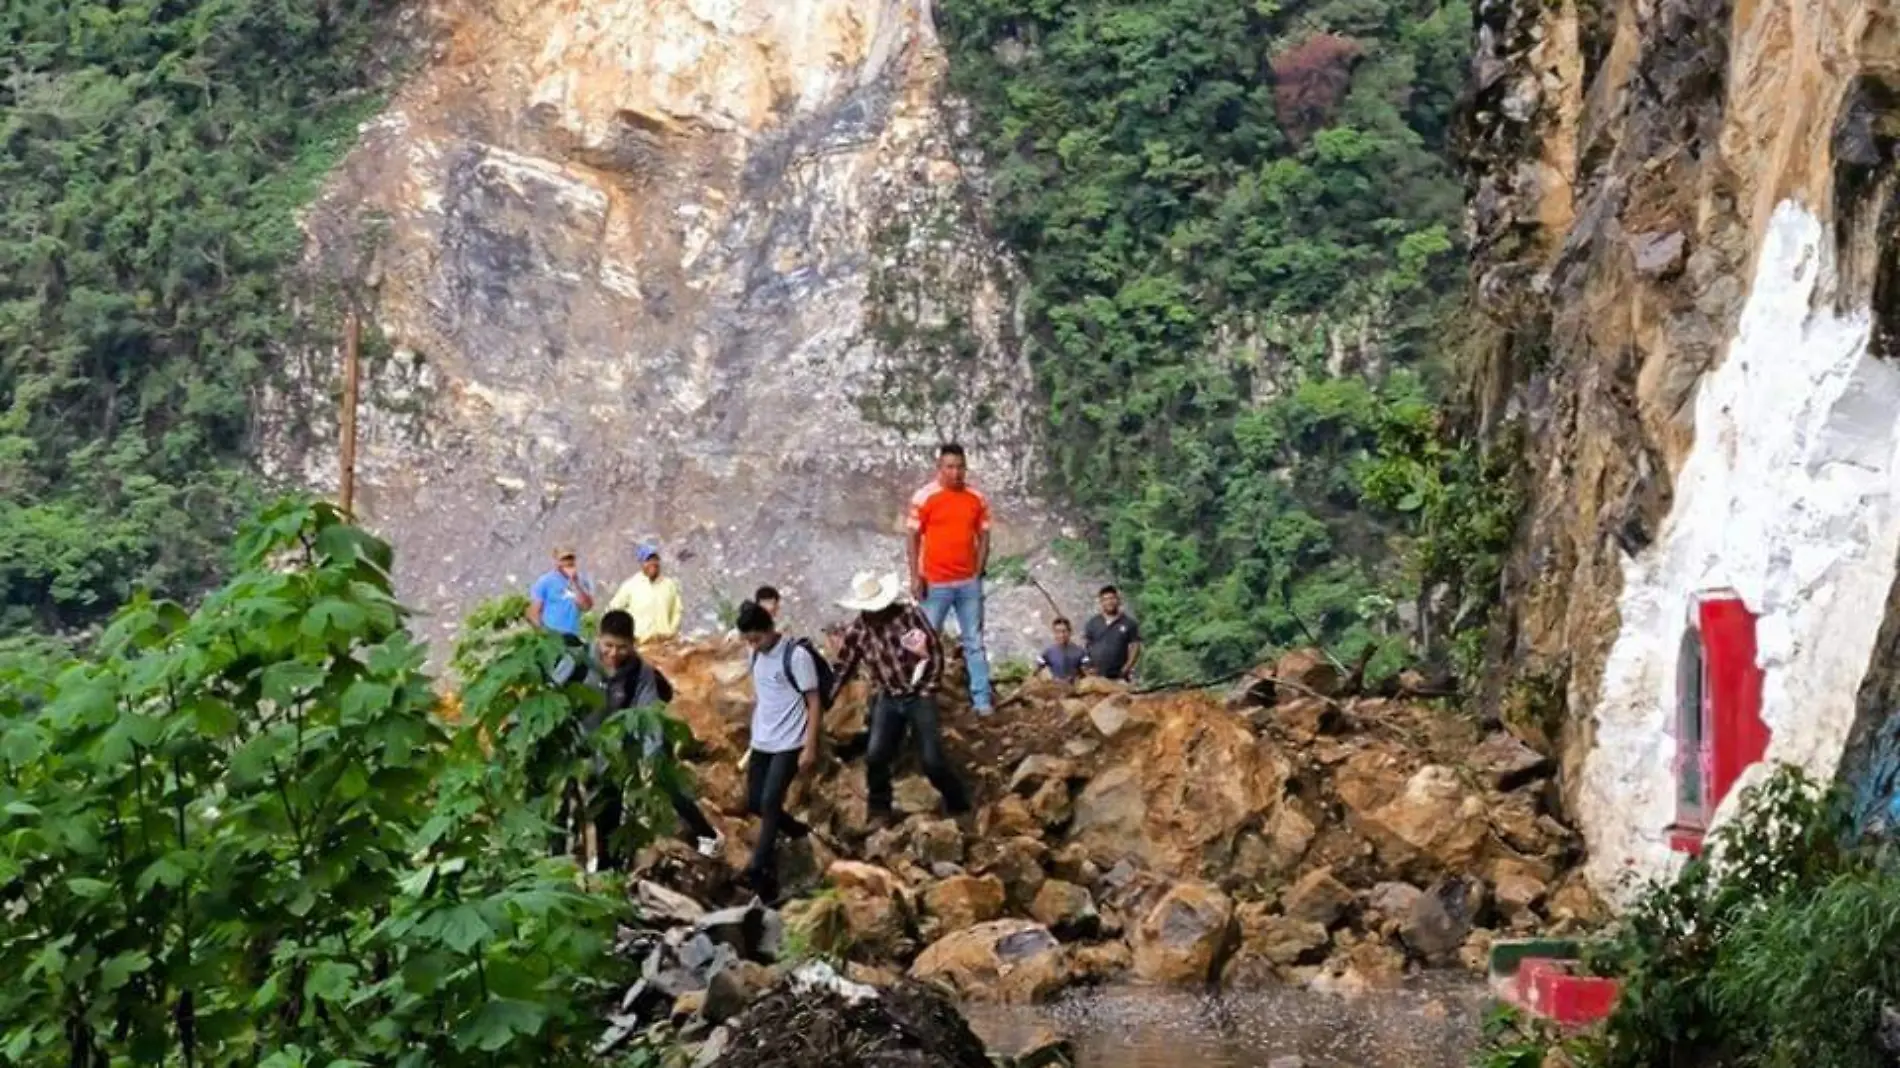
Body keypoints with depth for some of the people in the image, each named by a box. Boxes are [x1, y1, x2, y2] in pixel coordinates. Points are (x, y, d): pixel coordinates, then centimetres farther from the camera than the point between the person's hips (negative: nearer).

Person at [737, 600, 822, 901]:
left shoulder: (796, 655, -15)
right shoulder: (756, 656, 7)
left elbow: (814, 702, -12)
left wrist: (810, 747, -15)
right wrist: (752, 742, 19)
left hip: (789, 744, -8)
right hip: (761, 743, 8)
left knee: (769, 802, -15)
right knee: (754, 803, 10)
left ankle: (759, 871, -15)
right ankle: (799, 834, 32)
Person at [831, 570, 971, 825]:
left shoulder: (910, 614, -12)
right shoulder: (856, 630, -6)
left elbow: (936, 649, -6)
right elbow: (843, 668, 1)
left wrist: (928, 690, -8)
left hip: (919, 696, -2)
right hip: (888, 699, 3)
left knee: (932, 759, -6)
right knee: (875, 756, -9)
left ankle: (958, 807, 13)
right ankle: (880, 809, 12)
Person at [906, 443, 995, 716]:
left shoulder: (977, 499, 3)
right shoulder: (924, 497, -6)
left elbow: (983, 536, 9)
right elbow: (914, 537, -4)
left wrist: (979, 572, 0)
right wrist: (915, 576, -9)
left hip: (969, 582, 3)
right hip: (935, 582, -3)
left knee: (974, 643, 6)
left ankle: (982, 700, 8)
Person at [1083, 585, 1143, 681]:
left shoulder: (1129, 623, 6)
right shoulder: (1092, 623, 11)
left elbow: (1135, 646, 3)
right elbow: (1084, 646, 10)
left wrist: (1127, 667, -8)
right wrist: (1088, 667, -3)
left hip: (1119, 676, -1)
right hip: (1096, 676, 1)